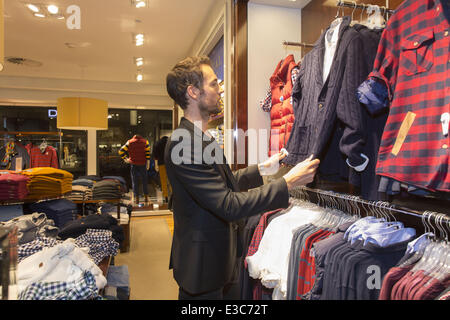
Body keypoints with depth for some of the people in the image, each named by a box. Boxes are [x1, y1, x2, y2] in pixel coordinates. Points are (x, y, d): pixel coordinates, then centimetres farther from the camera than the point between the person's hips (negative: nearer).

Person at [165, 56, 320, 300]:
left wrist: (262, 169, 10)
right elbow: (229, 206, -28)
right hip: (204, 264, -9)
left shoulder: (200, 138, 8)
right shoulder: (184, 143, -25)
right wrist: (287, 183, -24)